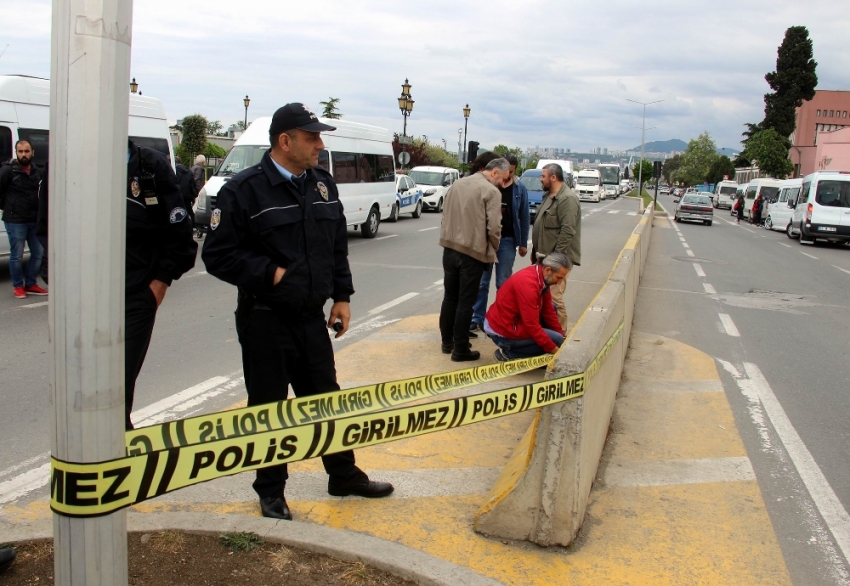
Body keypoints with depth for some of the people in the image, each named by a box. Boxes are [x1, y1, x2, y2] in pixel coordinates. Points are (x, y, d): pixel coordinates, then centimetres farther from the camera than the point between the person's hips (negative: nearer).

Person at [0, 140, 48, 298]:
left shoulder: (37, 172, 8)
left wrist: (37, 212, 11)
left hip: (34, 220, 6)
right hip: (15, 221, -5)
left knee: (38, 253, 8)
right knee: (17, 256, 1)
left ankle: (30, 284, 22)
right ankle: (18, 286, 16)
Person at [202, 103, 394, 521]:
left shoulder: (323, 185, 8)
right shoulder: (244, 190, -12)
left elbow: (338, 246, 16)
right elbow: (217, 254, -12)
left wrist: (342, 296, 11)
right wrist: (270, 273, -17)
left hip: (311, 316, 6)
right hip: (265, 321, -5)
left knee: (326, 398, 16)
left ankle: (344, 475, 33)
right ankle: (271, 492, 23)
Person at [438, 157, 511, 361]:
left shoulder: (458, 183, 11)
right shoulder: (491, 191, -10)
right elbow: (493, 227, -14)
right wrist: (493, 249, 2)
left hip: (449, 248, 6)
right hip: (473, 252, -6)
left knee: (450, 297, 16)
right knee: (466, 302, 1)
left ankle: (447, 342, 25)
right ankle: (460, 350, 7)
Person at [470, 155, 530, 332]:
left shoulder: (520, 189, 3)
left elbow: (524, 217, 6)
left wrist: (523, 243, 3)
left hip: (507, 240, 0)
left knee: (503, 284, 7)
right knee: (481, 282, 5)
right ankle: (477, 318, 14)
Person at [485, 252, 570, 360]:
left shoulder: (542, 277, 2)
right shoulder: (528, 283, -27)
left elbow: (548, 312, 9)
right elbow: (532, 325, -25)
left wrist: (562, 337, 6)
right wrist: (554, 349, -17)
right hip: (502, 331, -10)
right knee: (556, 340, -12)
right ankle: (509, 353, -5)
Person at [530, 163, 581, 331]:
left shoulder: (567, 198, -16)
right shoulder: (550, 196, 17)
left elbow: (567, 231, -22)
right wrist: (536, 252, 21)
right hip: (544, 256, 10)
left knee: (553, 297, -10)